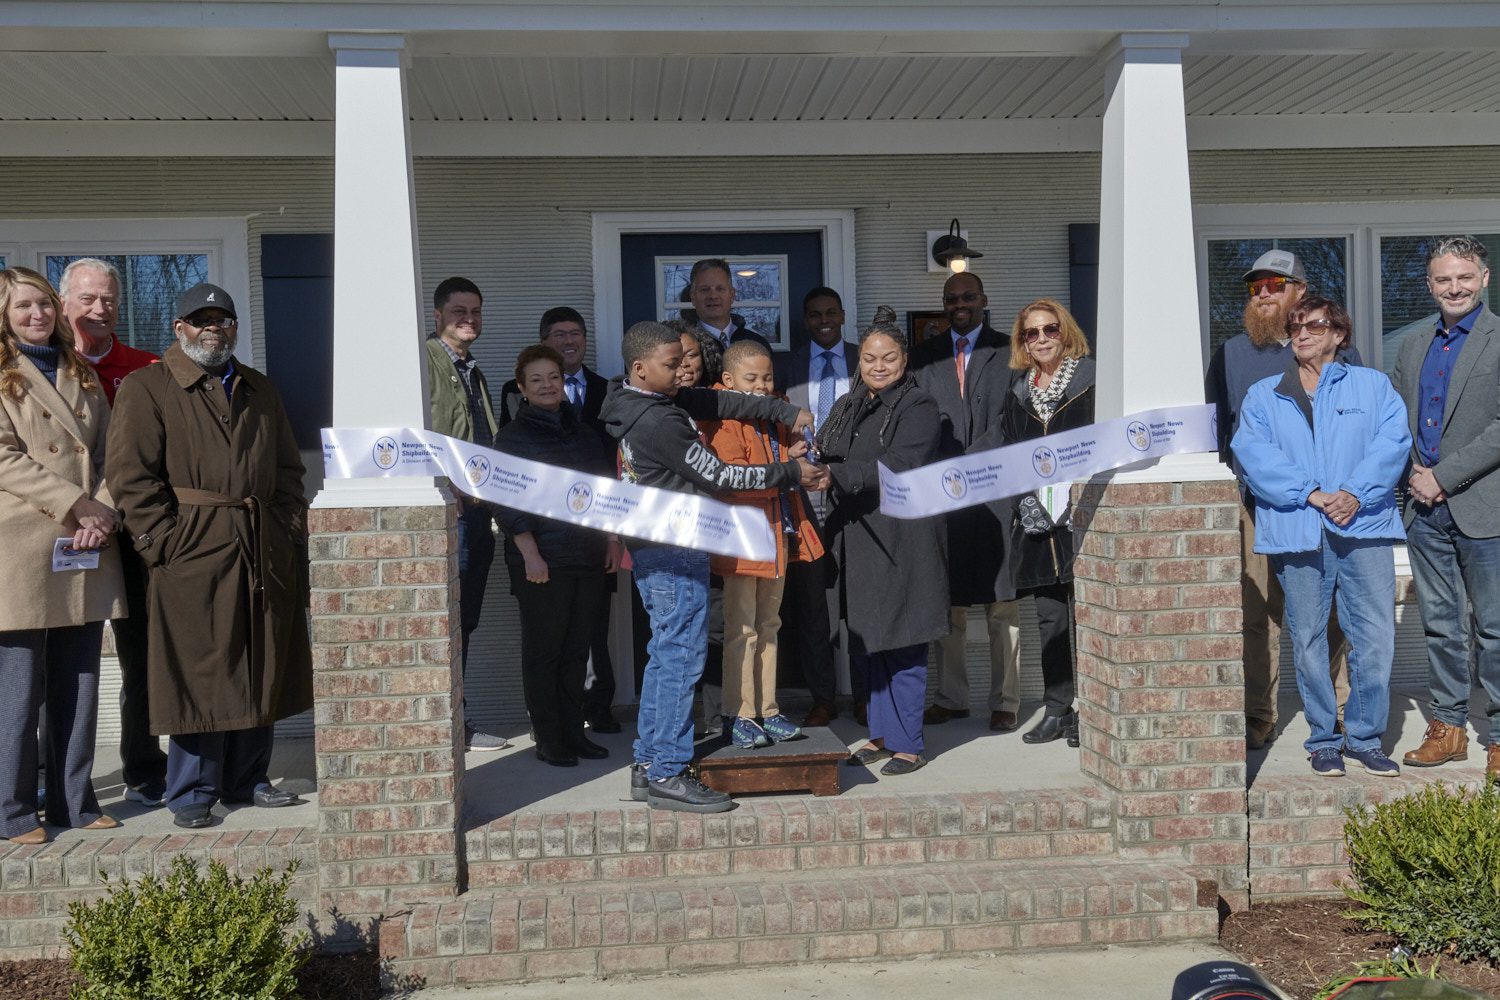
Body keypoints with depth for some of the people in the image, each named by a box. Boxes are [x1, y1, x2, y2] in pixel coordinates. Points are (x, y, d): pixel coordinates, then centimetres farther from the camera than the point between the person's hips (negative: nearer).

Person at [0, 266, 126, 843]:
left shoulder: (82, 376, 18)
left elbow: (107, 454, 13)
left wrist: (105, 514, -5)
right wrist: (80, 506, -15)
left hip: (87, 550, 5)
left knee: (79, 685, 9)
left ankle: (75, 801, 18)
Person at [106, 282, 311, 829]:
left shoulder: (260, 390, 19)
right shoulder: (146, 388, 2)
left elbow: (288, 468, 19)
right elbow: (130, 475, -6)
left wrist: (292, 529, 7)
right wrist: (164, 542, -14)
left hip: (265, 553, 5)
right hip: (191, 552, -5)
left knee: (261, 670, 9)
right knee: (197, 673, -1)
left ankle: (247, 779, 22)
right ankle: (192, 793, 11)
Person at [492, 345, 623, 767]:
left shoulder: (584, 432, 15)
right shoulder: (513, 436, -3)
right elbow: (508, 502, -9)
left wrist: (612, 539, 12)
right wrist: (530, 554, -16)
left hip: (589, 559, 5)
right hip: (542, 563, -5)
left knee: (577, 650, 10)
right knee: (543, 650, 1)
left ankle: (573, 731, 19)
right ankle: (548, 739, 9)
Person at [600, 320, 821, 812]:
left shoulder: (637, 402, 8)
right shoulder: (658, 421, -21)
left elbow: (717, 402, 9)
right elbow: (717, 476, -16)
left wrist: (788, 412, 4)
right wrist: (791, 473, -8)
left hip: (653, 549, 10)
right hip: (675, 553, -10)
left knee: (665, 656, 15)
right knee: (681, 657, -4)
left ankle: (648, 765, 21)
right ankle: (667, 775, 1)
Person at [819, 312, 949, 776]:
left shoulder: (920, 408, -6)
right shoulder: (847, 406, 15)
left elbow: (898, 468, -18)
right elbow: (822, 456, 12)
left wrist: (835, 472, -24)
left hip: (903, 540, -7)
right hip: (857, 540, 7)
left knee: (903, 645, -1)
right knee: (864, 643, 11)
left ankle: (908, 742, 10)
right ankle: (881, 734, 24)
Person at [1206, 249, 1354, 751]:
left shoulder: (1335, 349, 8)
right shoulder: (1231, 354, 11)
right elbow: (1214, 426, 13)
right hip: (1256, 502, 1)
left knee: (1334, 610, 5)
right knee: (1258, 613, 0)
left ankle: (1345, 707, 18)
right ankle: (1258, 716, 8)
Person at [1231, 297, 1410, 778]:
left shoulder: (1372, 385, 15)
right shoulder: (1263, 396, 14)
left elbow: (1393, 440, 0)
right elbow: (1253, 453, -2)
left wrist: (1356, 493, -15)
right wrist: (1312, 494, -14)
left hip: (1363, 526, 0)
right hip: (1295, 533, 0)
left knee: (1376, 636, -3)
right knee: (1308, 639, 3)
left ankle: (1365, 736, 11)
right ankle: (1323, 738, 15)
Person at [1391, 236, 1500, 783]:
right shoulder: (1412, 348, 14)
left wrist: (1444, 475, -14)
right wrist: (1415, 474, -1)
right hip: (1426, 511, 6)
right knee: (1440, 625, 12)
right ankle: (1448, 727, 22)